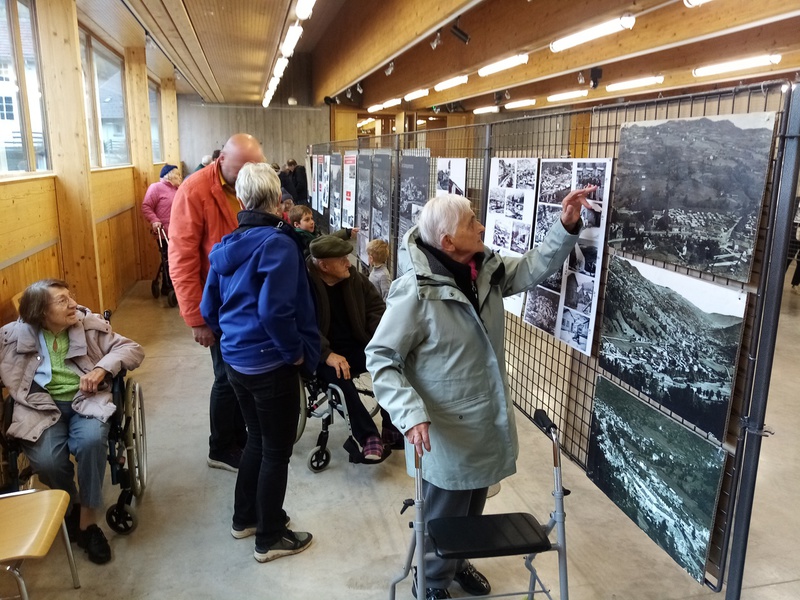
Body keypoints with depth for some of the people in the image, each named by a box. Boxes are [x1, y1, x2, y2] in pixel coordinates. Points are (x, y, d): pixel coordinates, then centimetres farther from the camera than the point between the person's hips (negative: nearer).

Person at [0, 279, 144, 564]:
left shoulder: (90, 324, 2)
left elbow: (133, 349, 1)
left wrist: (102, 368, -14)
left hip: (86, 400, 0)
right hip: (42, 407, 0)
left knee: (91, 441, -32)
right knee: (46, 460, -28)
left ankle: (87, 520, -12)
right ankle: (72, 509, 6)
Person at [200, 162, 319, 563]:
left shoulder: (227, 245, 6)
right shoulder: (278, 243, -18)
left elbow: (209, 308, 11)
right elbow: (274, 310, -28)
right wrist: (296, 350, -15)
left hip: (236, 360, 8)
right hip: (271, 364, -8)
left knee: (257, 440, 24)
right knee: (277, 450, 8)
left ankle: (244, 518, 39)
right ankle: (270, 539, 22)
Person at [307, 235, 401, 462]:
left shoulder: (354, 278, 3)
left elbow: (376, 305, 10)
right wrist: (328, 354, -31)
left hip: (356, 347, 5)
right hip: (323, 354, -4)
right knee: (340, 376, -35)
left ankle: (392, 429, -8)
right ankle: (368, 436, -23)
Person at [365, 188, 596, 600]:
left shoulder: (486, 269, -4)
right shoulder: (416, 291, -26)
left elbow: (533, 267, 8)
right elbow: (380, 358, -21)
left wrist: (566, 227, -7)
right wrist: (410, 414, -31)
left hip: (486, 421, 7)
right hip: (446, 432, -7)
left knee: (472, 510, 27)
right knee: (445, 514, 15)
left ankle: (457, 562, 54)